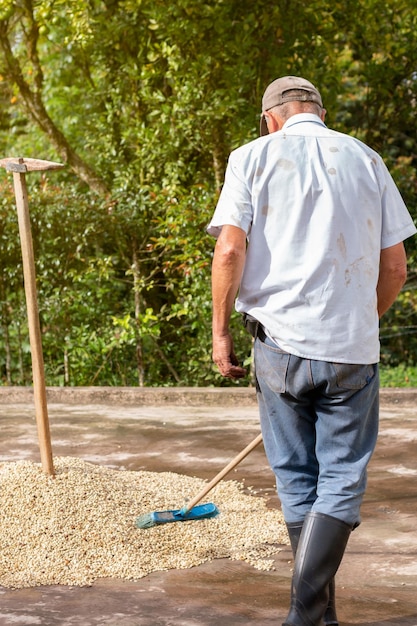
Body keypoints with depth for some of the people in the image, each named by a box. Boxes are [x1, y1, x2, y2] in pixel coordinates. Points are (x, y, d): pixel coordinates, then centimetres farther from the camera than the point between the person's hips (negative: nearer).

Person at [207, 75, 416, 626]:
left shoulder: (253, 157, 3)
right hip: (352, 346, 0)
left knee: (297, 479, 13)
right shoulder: (366, 160, 9)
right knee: (343, 479, 5)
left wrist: (220, 331, 1)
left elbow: (230, 251, -9)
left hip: (280, 341, 0)